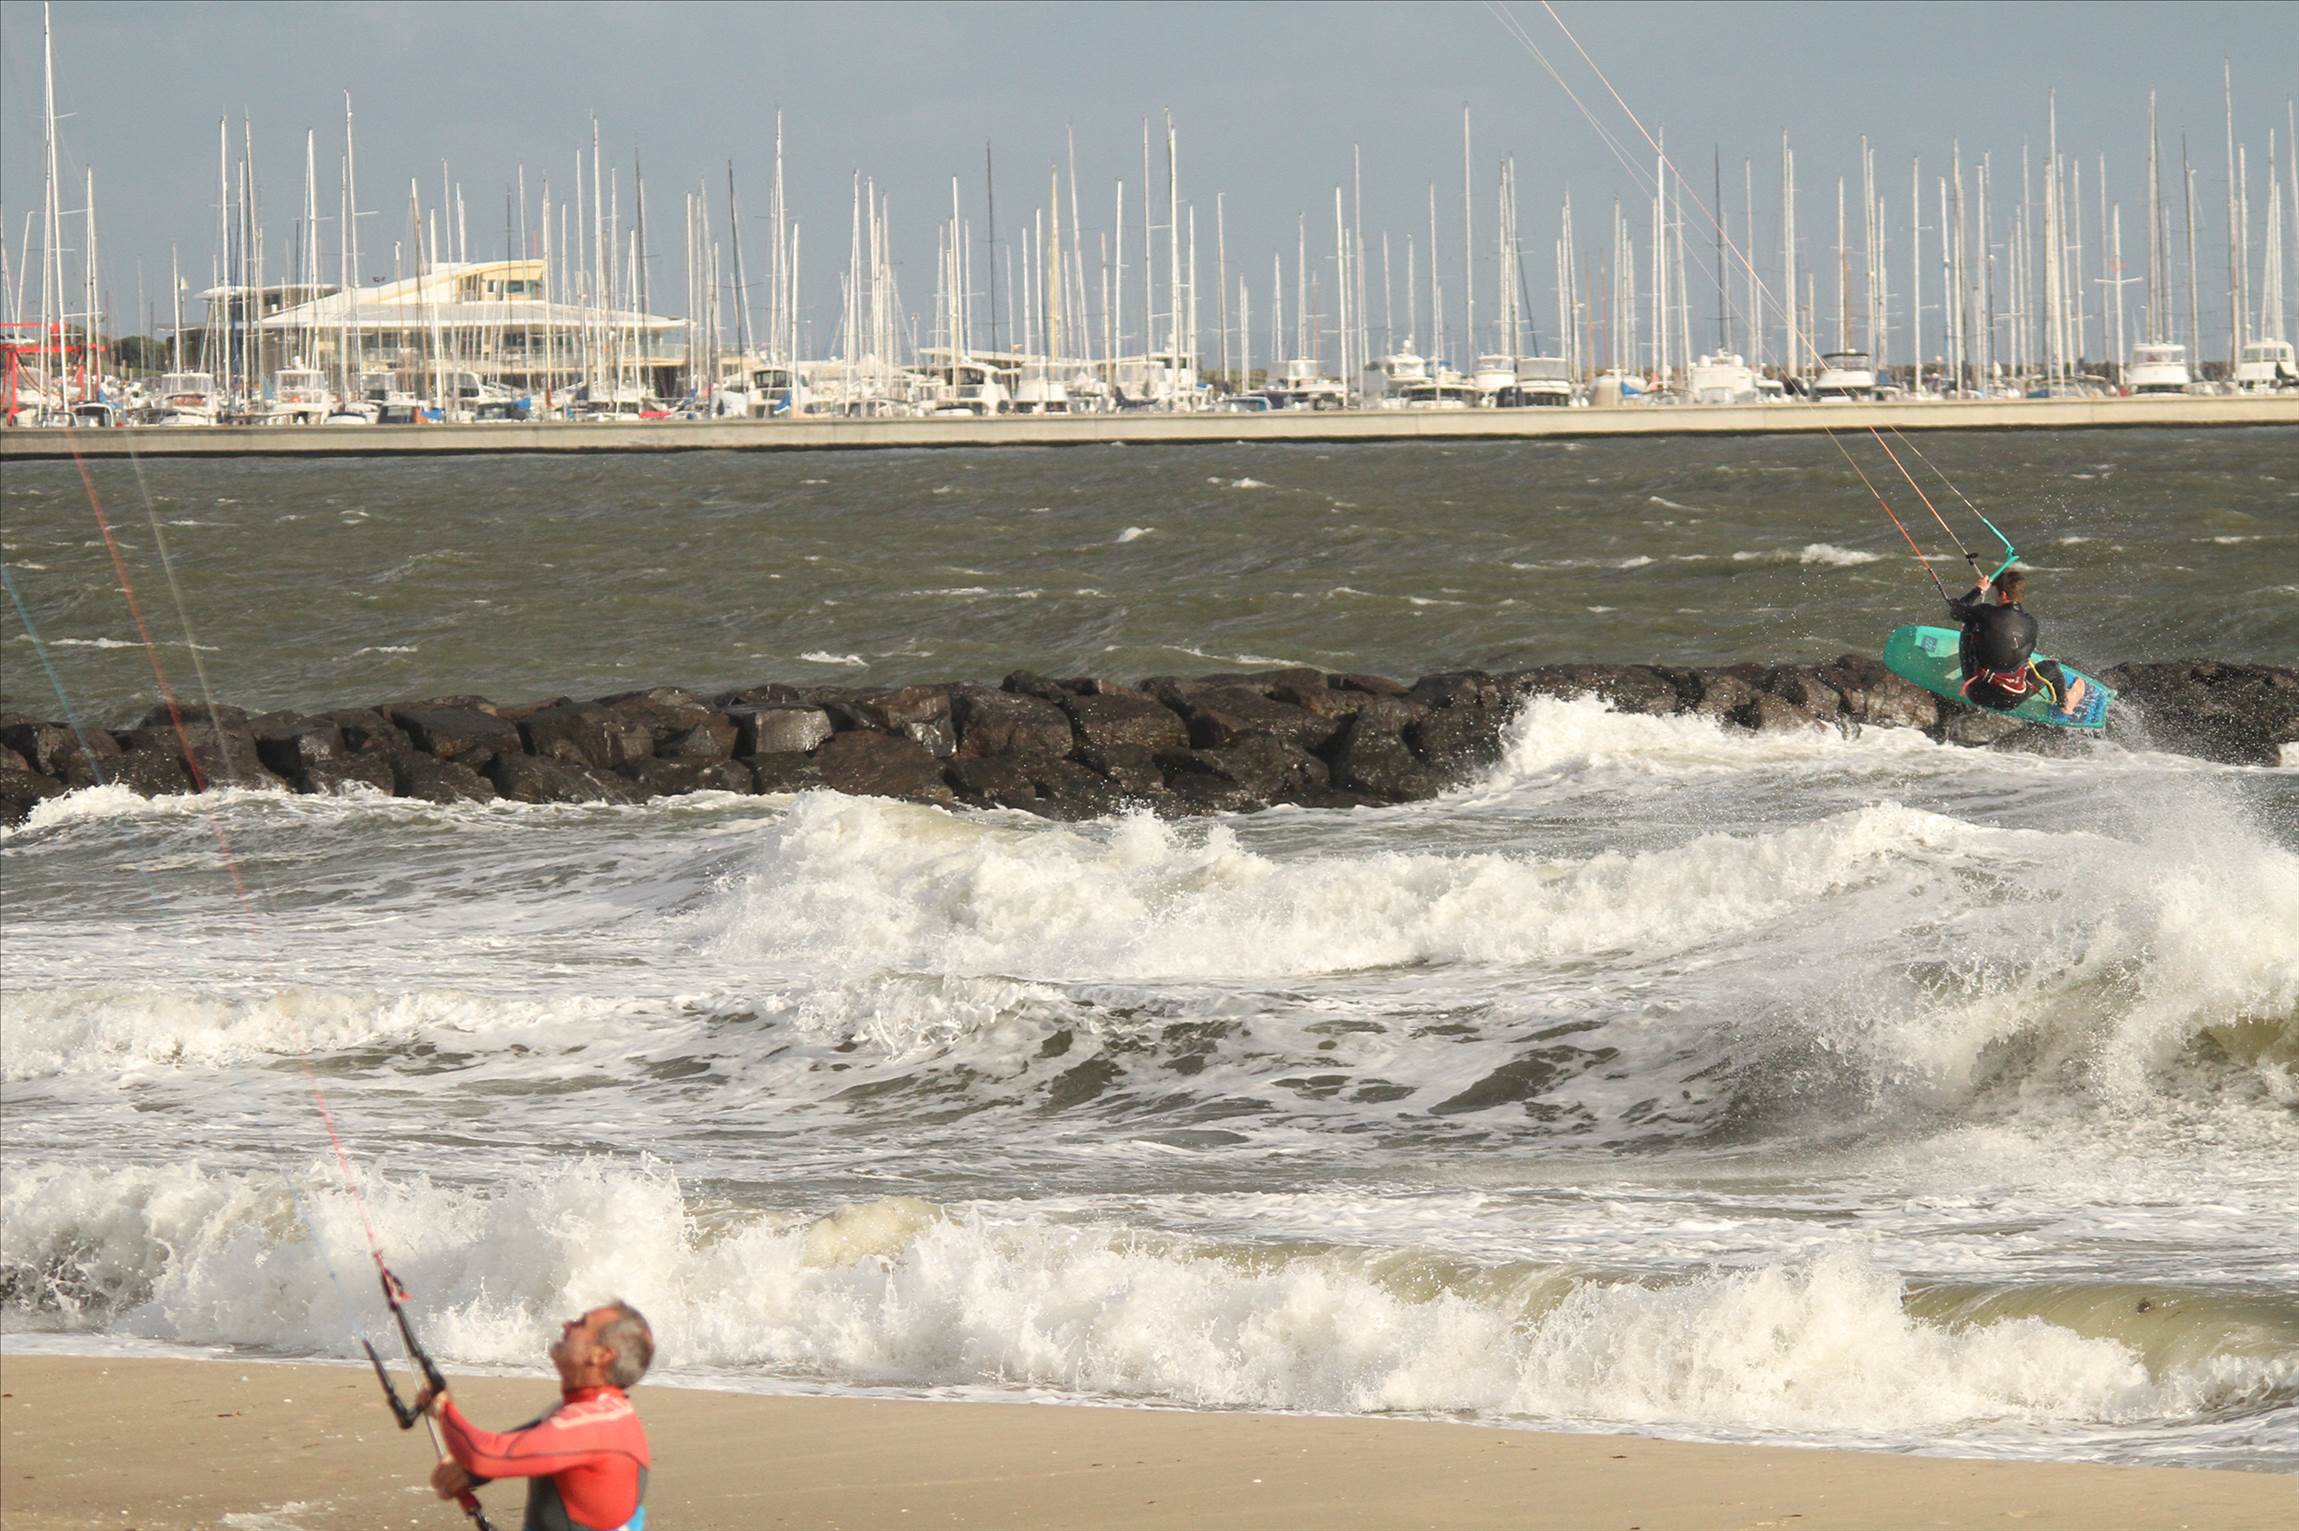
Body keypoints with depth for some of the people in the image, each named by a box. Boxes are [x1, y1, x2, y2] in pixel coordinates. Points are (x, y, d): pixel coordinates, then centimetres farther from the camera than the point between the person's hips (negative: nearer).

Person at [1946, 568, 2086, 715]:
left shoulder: (1986, 614, -18)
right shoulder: (2030, 624, -9)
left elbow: (1955, 609, 1)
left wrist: (1978, 590, 14)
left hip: (1977, 695, -1)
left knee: (1968, 628, 14)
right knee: (2050, 668, 29)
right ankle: (2064, 703, 57)